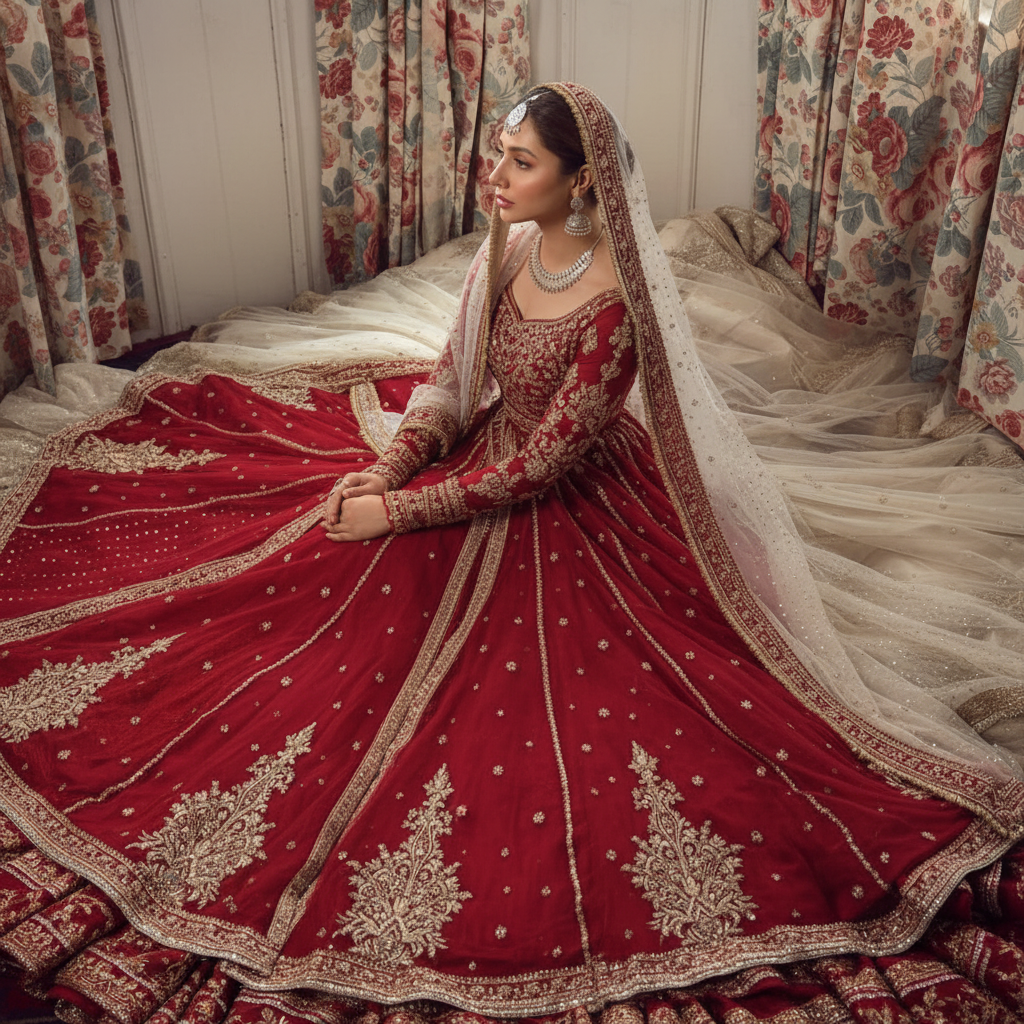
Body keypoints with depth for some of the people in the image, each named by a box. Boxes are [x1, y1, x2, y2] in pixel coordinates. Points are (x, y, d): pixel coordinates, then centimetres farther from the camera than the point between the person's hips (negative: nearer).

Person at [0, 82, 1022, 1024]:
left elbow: (540, 463, -26)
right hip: (486, 460, 8)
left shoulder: (613, 303, -28)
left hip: (571, 512, -7)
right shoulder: (506, 250, -6)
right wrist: (387, 464, -12)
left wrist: (404, 510, -21)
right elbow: (456, 380, 2)